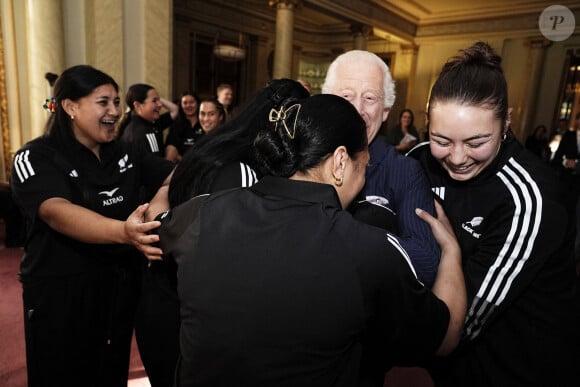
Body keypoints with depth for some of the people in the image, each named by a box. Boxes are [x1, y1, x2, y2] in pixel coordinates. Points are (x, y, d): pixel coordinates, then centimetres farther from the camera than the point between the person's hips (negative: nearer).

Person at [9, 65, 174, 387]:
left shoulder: (124, 154, 5)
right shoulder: (36, 157, -13)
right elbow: (57, 213, -31)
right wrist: (122, 232, -49)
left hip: (121, 289, 5)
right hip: (60, 293, -5)